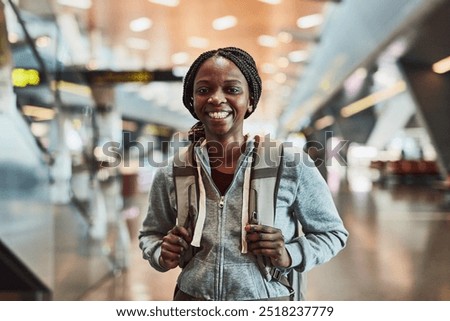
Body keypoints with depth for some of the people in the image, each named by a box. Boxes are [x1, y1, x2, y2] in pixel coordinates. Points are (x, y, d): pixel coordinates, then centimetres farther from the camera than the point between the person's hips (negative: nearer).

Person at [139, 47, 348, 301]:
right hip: (190, 299, 2)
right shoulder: (171, 175, -7)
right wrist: (163, 256, -11)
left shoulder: (292, 166, -13)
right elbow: (150, 234, 9)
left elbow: (332, 232, -1)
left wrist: (290, 255, -18)